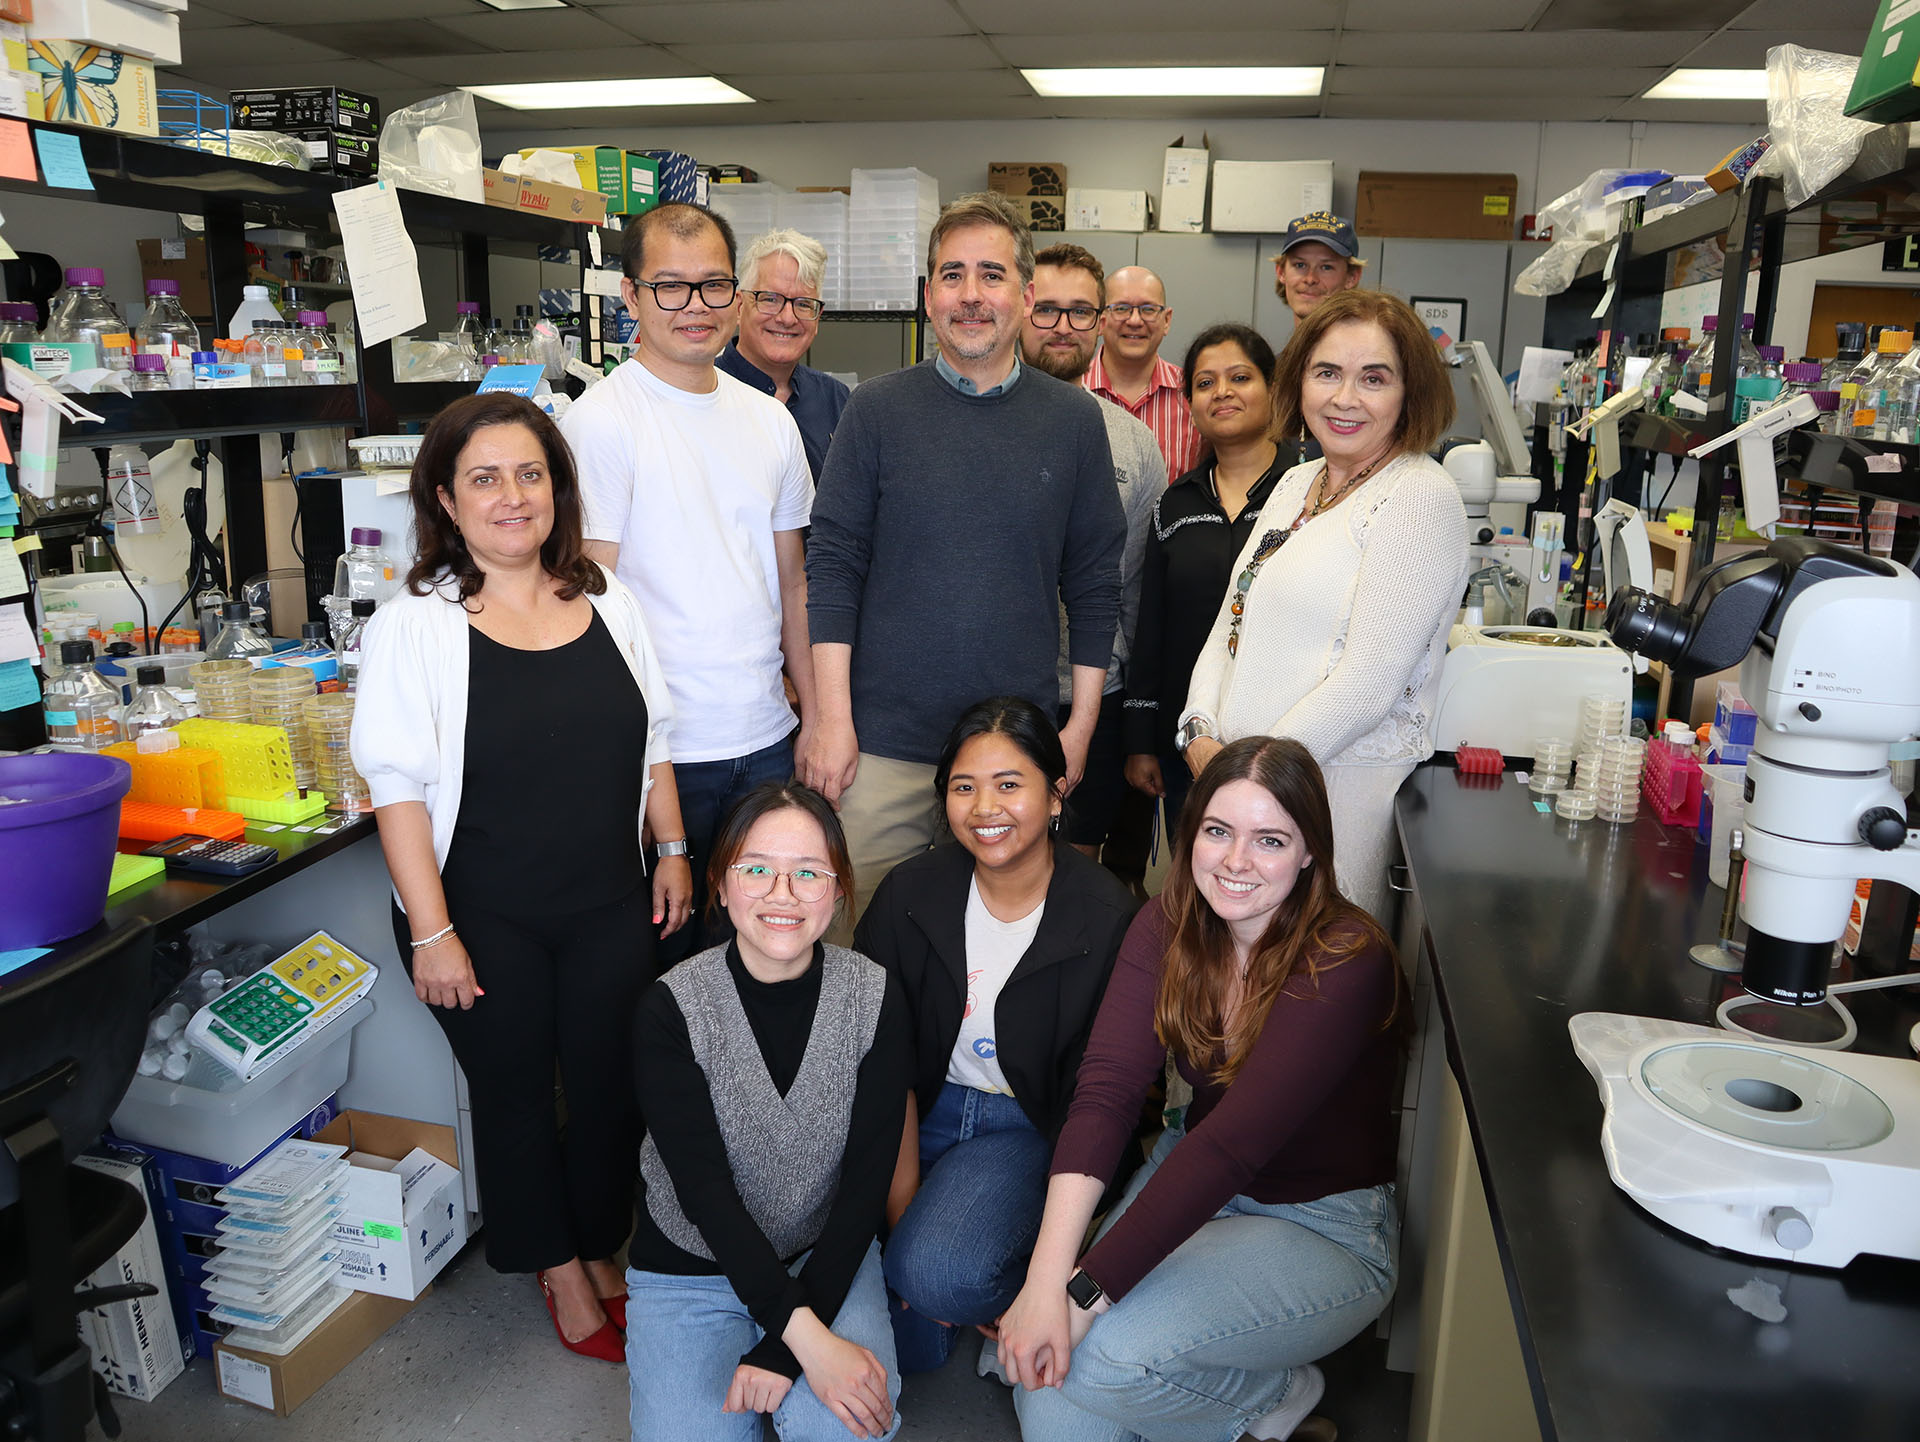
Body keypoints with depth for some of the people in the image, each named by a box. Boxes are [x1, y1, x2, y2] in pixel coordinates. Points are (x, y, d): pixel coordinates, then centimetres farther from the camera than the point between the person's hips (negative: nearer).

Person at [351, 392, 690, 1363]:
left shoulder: (606, 601, 4)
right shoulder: (414, 625, -10)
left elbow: (651, 741, 11)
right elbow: (399, 787, -12)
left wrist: (672, 851, 8)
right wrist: (431, 932, -15)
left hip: (608, 907, 3)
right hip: (485, 919, -3)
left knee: (614, 1083, 11)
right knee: (515, 1091, 12)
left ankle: (602, 1253, 36)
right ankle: (558, 1270, 35)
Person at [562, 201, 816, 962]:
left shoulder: (770, 420, 10)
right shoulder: (601, 420, -9)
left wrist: (816, 717, 12)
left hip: (767, 739, 6)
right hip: (660, 749, -5)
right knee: (662, 952, 9)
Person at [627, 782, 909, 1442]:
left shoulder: (874, 999, -13)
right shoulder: (672, 1008, -17)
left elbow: (867, 1181, -12)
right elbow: (703, 1188, -20)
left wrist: (783, 1351, -19)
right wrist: (805, 1335, -28)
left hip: (827, 1255, 1)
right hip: (692, 1264, 0)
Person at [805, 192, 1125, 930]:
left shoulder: (1075, 419, 3)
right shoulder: (878, 409, 0)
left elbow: (1094, 583, 6)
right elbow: (832, 565, -1)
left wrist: (1081, 726, 3)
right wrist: (832, 718, -7)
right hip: (883, 740, -1)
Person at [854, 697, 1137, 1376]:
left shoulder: (1107, 917, -14)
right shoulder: (909, 893, -6)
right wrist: (901, 1199, -13)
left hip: (1026, 1127, -3)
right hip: (919, 1110, 3)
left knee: (939, 1274, -27)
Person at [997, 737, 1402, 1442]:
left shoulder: (1345, 961, -24)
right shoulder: (1168, 925, -9)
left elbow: (1233, 1140, -31)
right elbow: (1106, 1088, -20)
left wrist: (1083, 1292, -33)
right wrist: (1045, 1277, -31)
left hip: (1322, 1227, -4)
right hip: (1192, 1179, 4)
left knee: (1100, 1352, -25)